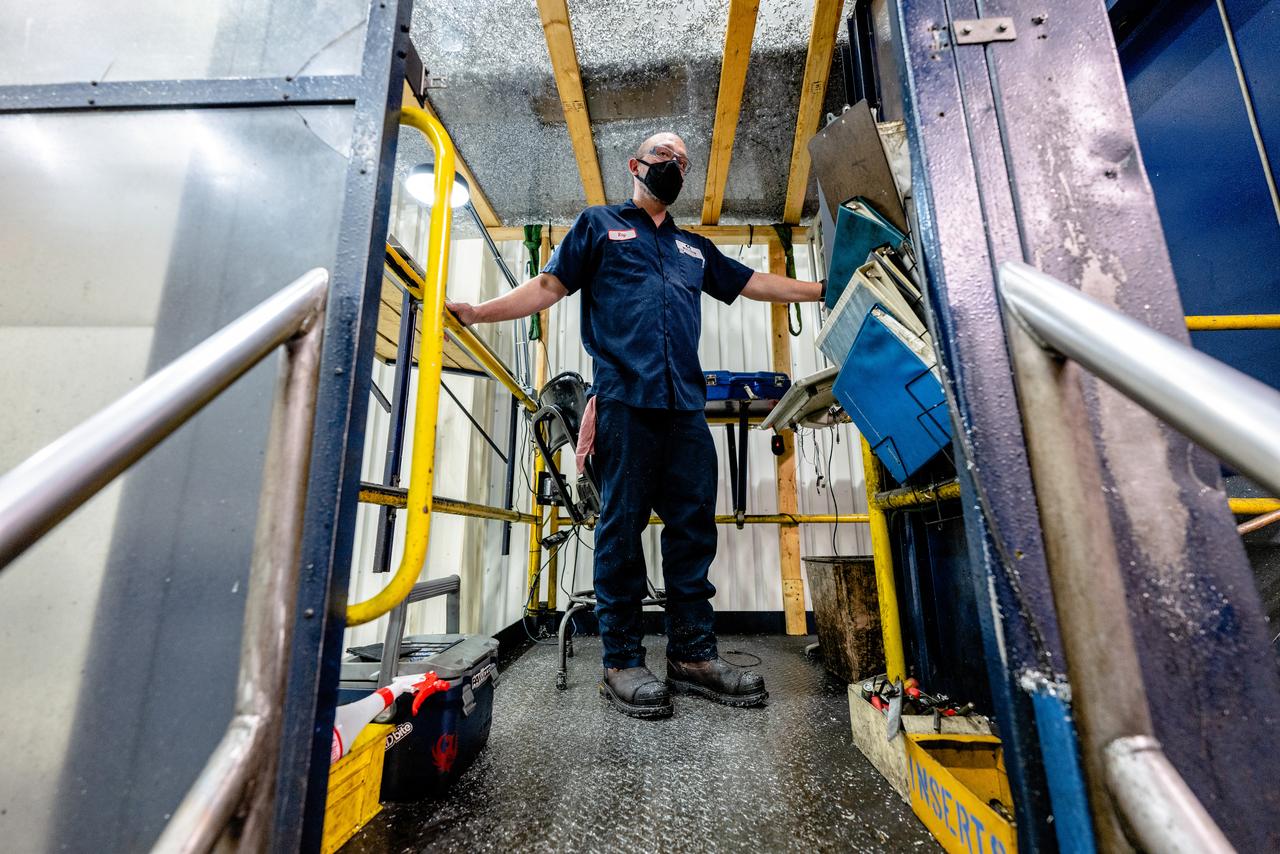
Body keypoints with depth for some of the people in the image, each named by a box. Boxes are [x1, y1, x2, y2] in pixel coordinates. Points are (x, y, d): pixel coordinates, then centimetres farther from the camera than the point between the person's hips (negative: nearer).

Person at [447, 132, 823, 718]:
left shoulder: (695, 248, 32)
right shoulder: (599, 225, 20)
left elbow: (756, 284, 32)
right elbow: (549, 286, 11)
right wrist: (476, 312, -1)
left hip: (686, 405, 5)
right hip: (624, 399, -4)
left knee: (694, 525, 1)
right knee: (623, 523, -4)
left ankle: (693, 654, 12)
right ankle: (622, 660, 7)